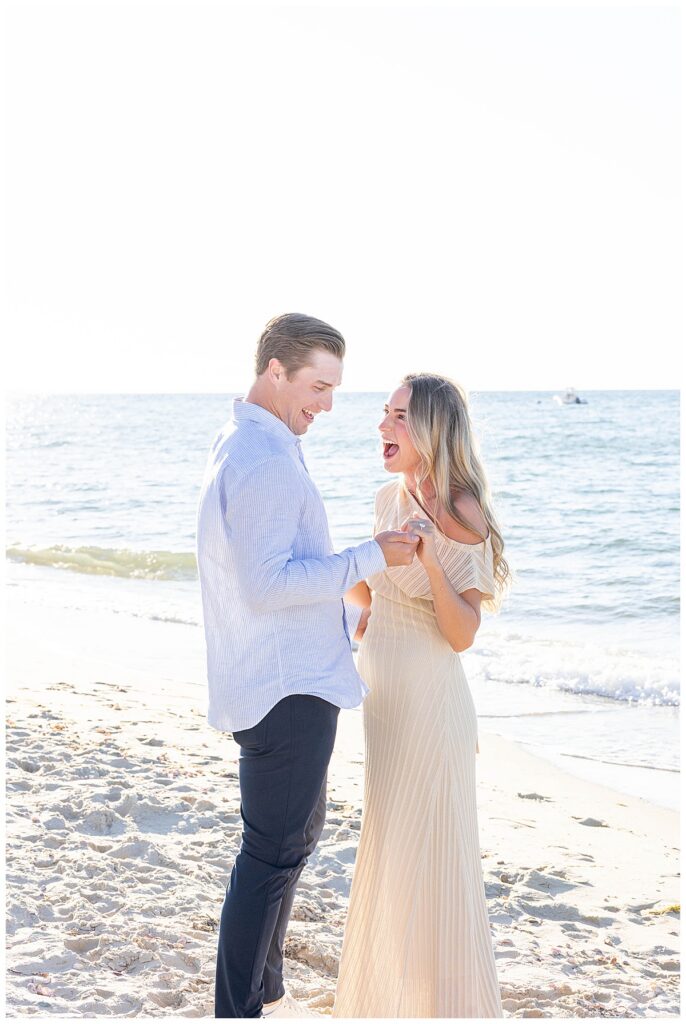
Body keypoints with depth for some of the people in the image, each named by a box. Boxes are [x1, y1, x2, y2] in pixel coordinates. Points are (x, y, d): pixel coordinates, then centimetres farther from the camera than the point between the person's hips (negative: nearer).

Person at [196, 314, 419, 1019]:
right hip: (286, 690, -11)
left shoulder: (250, 446, 16)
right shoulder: (263, 459, -19)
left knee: (294, 837, 20)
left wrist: (348, 619, 25)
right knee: (273, 853, -4)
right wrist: (370, 558, -20)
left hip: (293, 679, 11)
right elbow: (267, 583, -25)